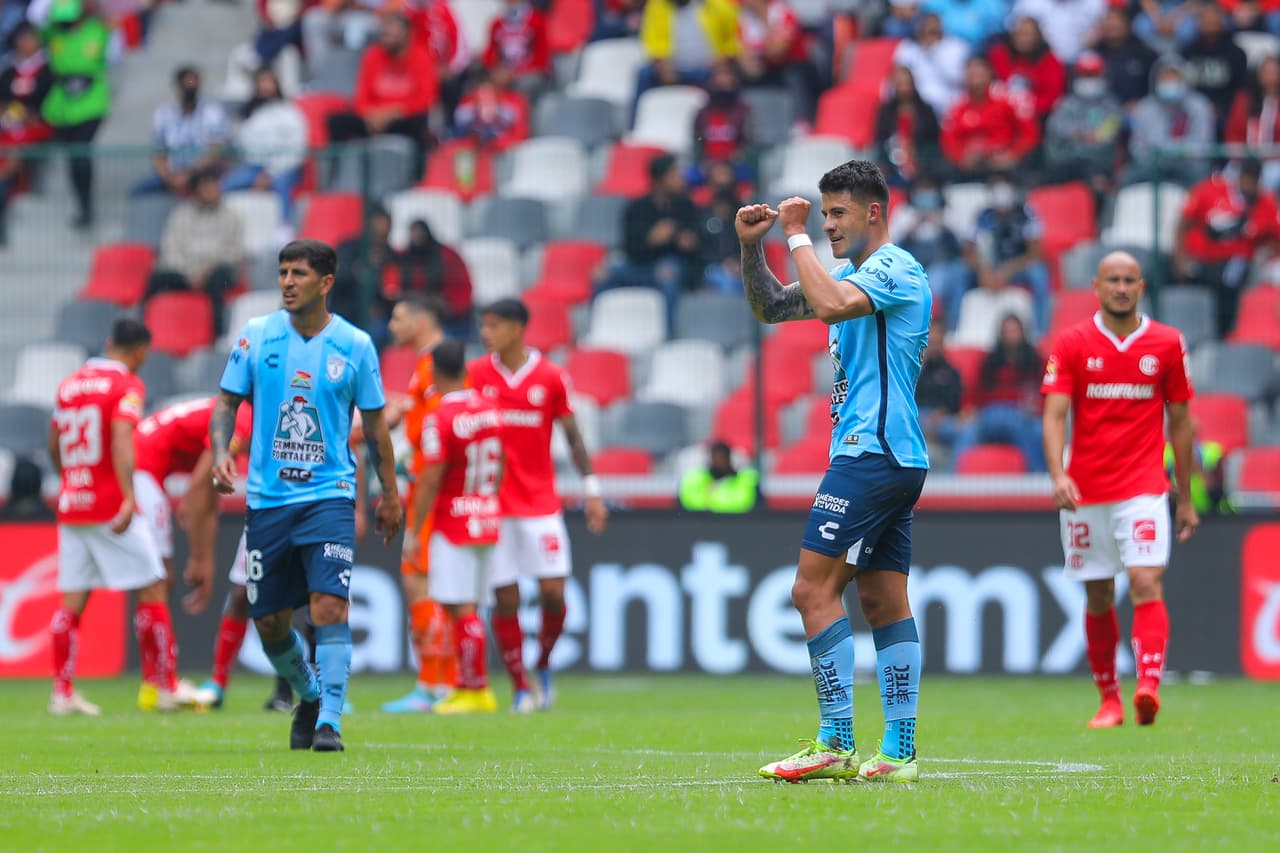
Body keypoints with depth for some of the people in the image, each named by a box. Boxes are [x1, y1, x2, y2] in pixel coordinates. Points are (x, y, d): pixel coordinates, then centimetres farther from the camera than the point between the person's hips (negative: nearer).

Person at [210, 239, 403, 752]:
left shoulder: (355, 345, 0)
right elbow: (227, 402, 7)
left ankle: (329, 722, -17)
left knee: (330, 605, -19)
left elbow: (374, 424, 9)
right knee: (269, 622, 6)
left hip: (328, 494, -2)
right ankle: (308, 696, 33)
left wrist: (390, 493, 11)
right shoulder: (256, 335, 2)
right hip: (267, 498, 2)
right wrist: (221, 455, -11)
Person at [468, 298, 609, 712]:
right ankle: (520, 687, 7)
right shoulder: (476, 375, 1)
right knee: (505, 599, -2)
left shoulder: (551, 378, 0)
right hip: (493, 504, 0)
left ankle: (544, 663, 19)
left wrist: (591, 491, 4)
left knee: (553, 593, -7)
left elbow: (573, 436, 7)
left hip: (541, 503, 0)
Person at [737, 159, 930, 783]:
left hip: (872, 451, -10)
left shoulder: (894, 267, -10)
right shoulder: (854, 273, 20)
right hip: (892, 461, 10)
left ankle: (836, 746, -14)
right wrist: (751, 246, 10)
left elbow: (830, 305, -28)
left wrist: (796, 236, -16)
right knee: (884, 599, 5)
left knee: (814, 589, -12)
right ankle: (898, 753, 3)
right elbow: (771, 308, 26)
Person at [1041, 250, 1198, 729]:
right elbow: (1054, 415, -6)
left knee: (1146, 583, -18)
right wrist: (1058, 474, -23)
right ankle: (1109, 700, 19)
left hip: (1143, 489, -1)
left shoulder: (1167, 344, 5)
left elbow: (1180, 423, 11)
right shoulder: (1073, 344, 2)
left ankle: (1149, 686, -31)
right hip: (1085, 491, 1)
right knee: (1098, 599, 7)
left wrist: (1186, 499, 12)